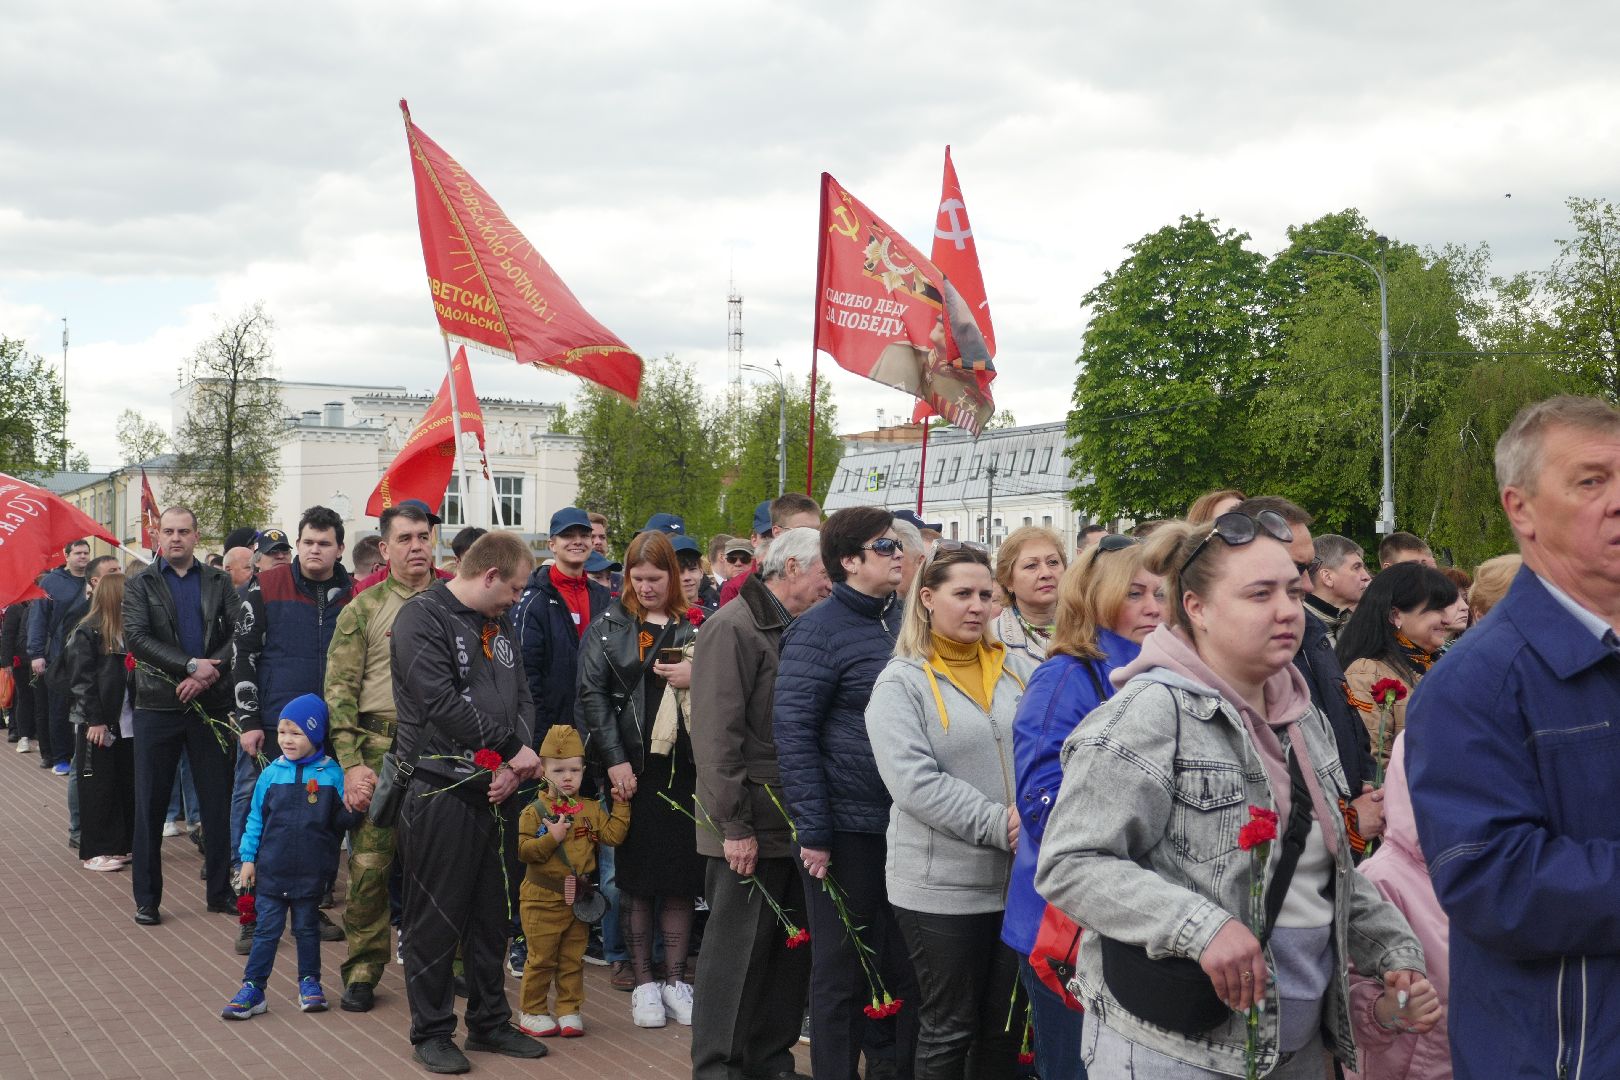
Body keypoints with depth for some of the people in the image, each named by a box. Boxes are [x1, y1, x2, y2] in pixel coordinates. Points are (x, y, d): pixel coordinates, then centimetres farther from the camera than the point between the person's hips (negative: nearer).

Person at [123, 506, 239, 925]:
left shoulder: (218, 582, 9)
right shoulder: (140, 585, 4)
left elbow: (238, 634, 0)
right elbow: (136, 637, -10)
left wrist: (207, 675, -15)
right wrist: (191, 665, -18)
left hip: (210, 704, 1)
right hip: (157, 706, -1)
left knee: (218, 802, 6)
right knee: (150, 804, 3)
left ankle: (220, 890, 17)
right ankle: (147, 898, 11)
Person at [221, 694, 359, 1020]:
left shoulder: (331, 774, -6)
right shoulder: (271, 774, -2)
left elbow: (341, 821, -3)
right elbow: (255, 819, 4)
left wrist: (352, 809, -24)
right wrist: (248, 858, 3)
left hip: (311, 872, -1)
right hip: (271, 870, 1)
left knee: (307, 928, 12)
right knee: (266, 929, 4)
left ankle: (309, 984, 25)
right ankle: (252, 988, 9)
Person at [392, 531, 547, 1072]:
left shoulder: (498, 625, 14)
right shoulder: (422, 617, -12)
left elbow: (521, 698, 10)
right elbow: (442, 703, -21)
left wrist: (514, 768, -7)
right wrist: (512, 749, -15)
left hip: (496, 790, 8)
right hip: (440, 791, -8)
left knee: (492, 914, 15)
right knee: (435, 919, 2)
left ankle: (490, 1022, 26)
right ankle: (432, 1032, 13)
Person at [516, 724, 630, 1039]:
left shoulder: (591, 809, 5)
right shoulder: (534, 811, -8)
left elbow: (612, 835, -6)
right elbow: (522, 849, -15)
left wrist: (621, 803, -8)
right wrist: (552, 838, -23)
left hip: (579, 898, 4)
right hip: (542, 898, -4)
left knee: (573, 959, 11)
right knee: (541, 958, 3)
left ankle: (569, 1010, 20)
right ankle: (532, 1011, 15)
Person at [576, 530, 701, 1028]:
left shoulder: (697, 624, 7)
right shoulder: (609, 627, 4)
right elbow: (593, 694, -1)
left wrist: (699, 679, -11)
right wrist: (614, 761, -8)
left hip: (686, 765, 1)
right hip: (632, 767, -1)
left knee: (681, 875, 4)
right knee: (637, 874, 4)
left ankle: (676, 979, 15)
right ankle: (643, 981, 14)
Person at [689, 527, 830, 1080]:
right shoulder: (733, 628, -11)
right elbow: (716, 737, -17)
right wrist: (735, 825, -18)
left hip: (796, 825, 8)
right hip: (750, 830, -8)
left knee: (791, 951, 12)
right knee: (737, 951, -1)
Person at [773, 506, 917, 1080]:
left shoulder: (903, 621, 9)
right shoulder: (819, 630, -10)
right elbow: (793, 731, -13)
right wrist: (813, 832, -16)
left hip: (904, 823, 6)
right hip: (846, 827, -6)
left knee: (903, 964, 13)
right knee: (843, 970, 4)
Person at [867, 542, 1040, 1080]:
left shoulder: (1020, 668, 8)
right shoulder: (901, 683, -5)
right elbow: (914, 782, -16)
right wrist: (997, 825, -20)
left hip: (1019, 879, 4)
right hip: (941, 888, -4)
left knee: (1006, 1026, 14)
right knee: (948, 1032, 6)